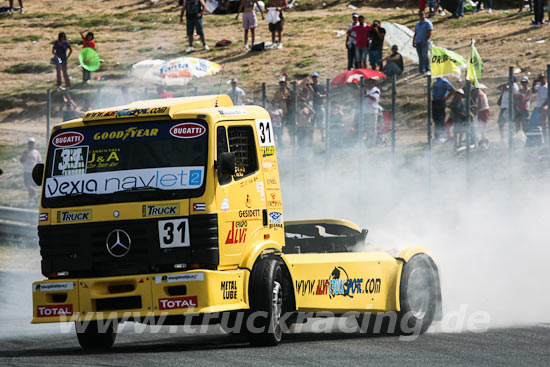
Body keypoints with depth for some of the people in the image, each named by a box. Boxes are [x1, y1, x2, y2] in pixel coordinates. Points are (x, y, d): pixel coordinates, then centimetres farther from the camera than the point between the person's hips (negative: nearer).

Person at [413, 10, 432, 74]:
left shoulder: (427, 23, 0)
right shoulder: (417, 24, 21)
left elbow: (430, 33, -8)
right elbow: (415, 34, 22)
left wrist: (425, 41, -17)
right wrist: (413, 41, 9)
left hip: (425, 42, -6)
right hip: (418, 42, 6)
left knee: (425, 55, -11)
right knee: (420, 56, 3)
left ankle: (428, 69, -4)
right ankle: (421, 70, 4)